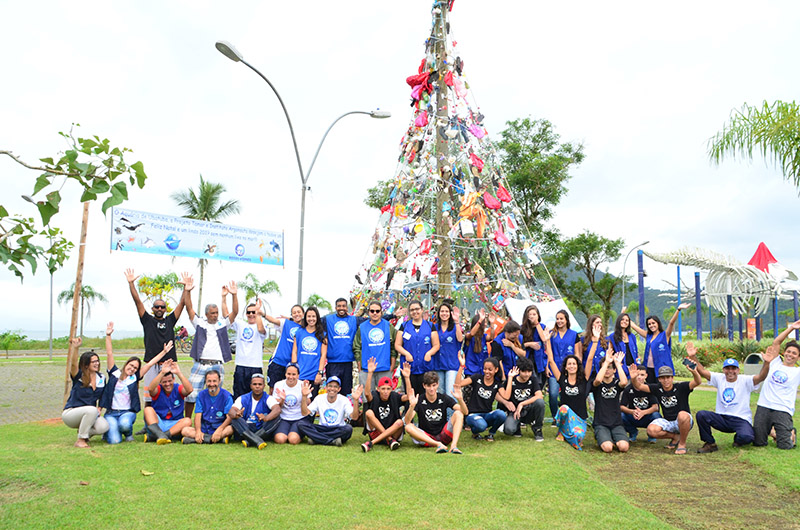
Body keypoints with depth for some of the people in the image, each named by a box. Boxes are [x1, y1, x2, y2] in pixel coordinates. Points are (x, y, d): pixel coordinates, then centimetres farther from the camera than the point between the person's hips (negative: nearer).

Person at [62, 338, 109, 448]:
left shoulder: (101, 378, 5)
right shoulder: (79, 376, -10)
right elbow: (74, 364, -32)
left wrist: (99, 408, -2)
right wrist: (76, 348, -49)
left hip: (89, 414, 5)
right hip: (70, 414, -5)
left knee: (104, 426, -25)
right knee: (91, 410, -37)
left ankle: (84, 433, 8)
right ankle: (80, 440, -21)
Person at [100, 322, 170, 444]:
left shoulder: (135, 378, 7)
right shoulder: (115, 373, 5)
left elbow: (150, 364, 6)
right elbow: (109, 354, -2)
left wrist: (164, 351, 5)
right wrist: (108, 336, -9)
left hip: (128, 412, 0)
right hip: (111, 412, 0)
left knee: (124, 424, -36)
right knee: (114, 440, -19)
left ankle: (128, 433, 2)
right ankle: (110, 430, 18)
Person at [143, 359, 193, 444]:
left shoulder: (178, 389, 1)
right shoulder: (158, 390, 0)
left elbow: (189, 390, -22)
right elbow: (151, 389, -26)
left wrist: (179, 373, -32)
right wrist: (162, 372, -37)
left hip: (174, 425, 0)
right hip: (157, 422, 0)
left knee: (187, 421, -27)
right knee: (148, 409, -23)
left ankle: (152, 437, -36)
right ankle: (160, 435, -45)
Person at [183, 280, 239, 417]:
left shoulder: (223, 324, 13)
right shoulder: (199, 323, 12)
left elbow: (235, 312, 3)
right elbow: (189, 308, 4)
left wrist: (234, 295, -10)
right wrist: (187, 291, -8)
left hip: (217, 366, 1)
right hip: (200, 364, -1)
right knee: (191, 394, -2)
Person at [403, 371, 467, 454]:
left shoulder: (444, 398, 0)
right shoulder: (419, 400, -4)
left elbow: (465, 412, -11)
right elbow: (407, 421, -18)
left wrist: (460, 399, -32)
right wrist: (412, 406, -36)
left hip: (443, 436, 1)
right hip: (426, 437, -1)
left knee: (458, 413, -17)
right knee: (408, 427, -27)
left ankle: (453, 445, -34)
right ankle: (438, 445, -36)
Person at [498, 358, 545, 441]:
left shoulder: (533, 380, 1)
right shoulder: (512, 380, -2)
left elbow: (539, 396, -16)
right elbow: (506, 397, -17)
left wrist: (522, 404, -23)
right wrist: (510, 378, -15)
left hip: (529, 412, 1)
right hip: (514, 411, -1)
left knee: (540, 401, -31)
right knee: (508, 429, -33)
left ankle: (537, 429, -7)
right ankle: (517, 426, 8)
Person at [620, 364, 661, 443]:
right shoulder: (628, 389, -7)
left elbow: (655, 407, -19)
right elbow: (622, 407, -13)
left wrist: (643, 412, -37)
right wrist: (632, 412, -34)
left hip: (647, 418, -1)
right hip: (633, 418, 1)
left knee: (656, 415, -33)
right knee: (621, 416, -29)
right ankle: (633, 432, 5)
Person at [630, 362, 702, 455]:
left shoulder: (680, 387, -11)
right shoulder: (658, 388, 0)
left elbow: (697, 382, -26)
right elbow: (639, 386, -5)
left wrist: (694, 372, -49)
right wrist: (634, 379, -28)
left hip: (683, 422, -4)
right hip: (667, 422, 4)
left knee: (682, 415, -40)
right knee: (651, 430, -24)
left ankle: (682, 443, -13)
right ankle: (675, 437, 8)